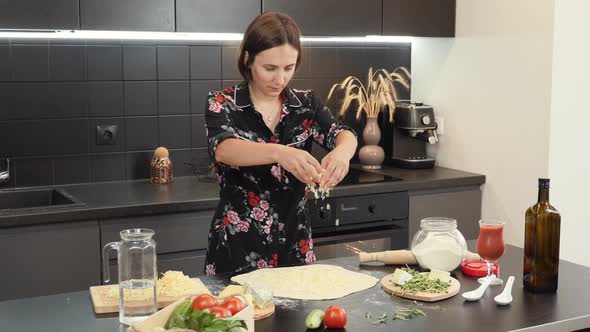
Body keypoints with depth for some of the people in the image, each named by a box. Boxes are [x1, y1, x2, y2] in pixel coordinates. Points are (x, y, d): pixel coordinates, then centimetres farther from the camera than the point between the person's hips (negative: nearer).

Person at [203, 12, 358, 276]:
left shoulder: (306, 103, 1)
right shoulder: (222, 103, -9)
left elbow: (343, 135, -16)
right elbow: (222, 149, -28)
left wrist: (342, 152, -40)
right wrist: (279, 152, -47)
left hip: (294, 246, 3)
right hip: (237, 250, -3)